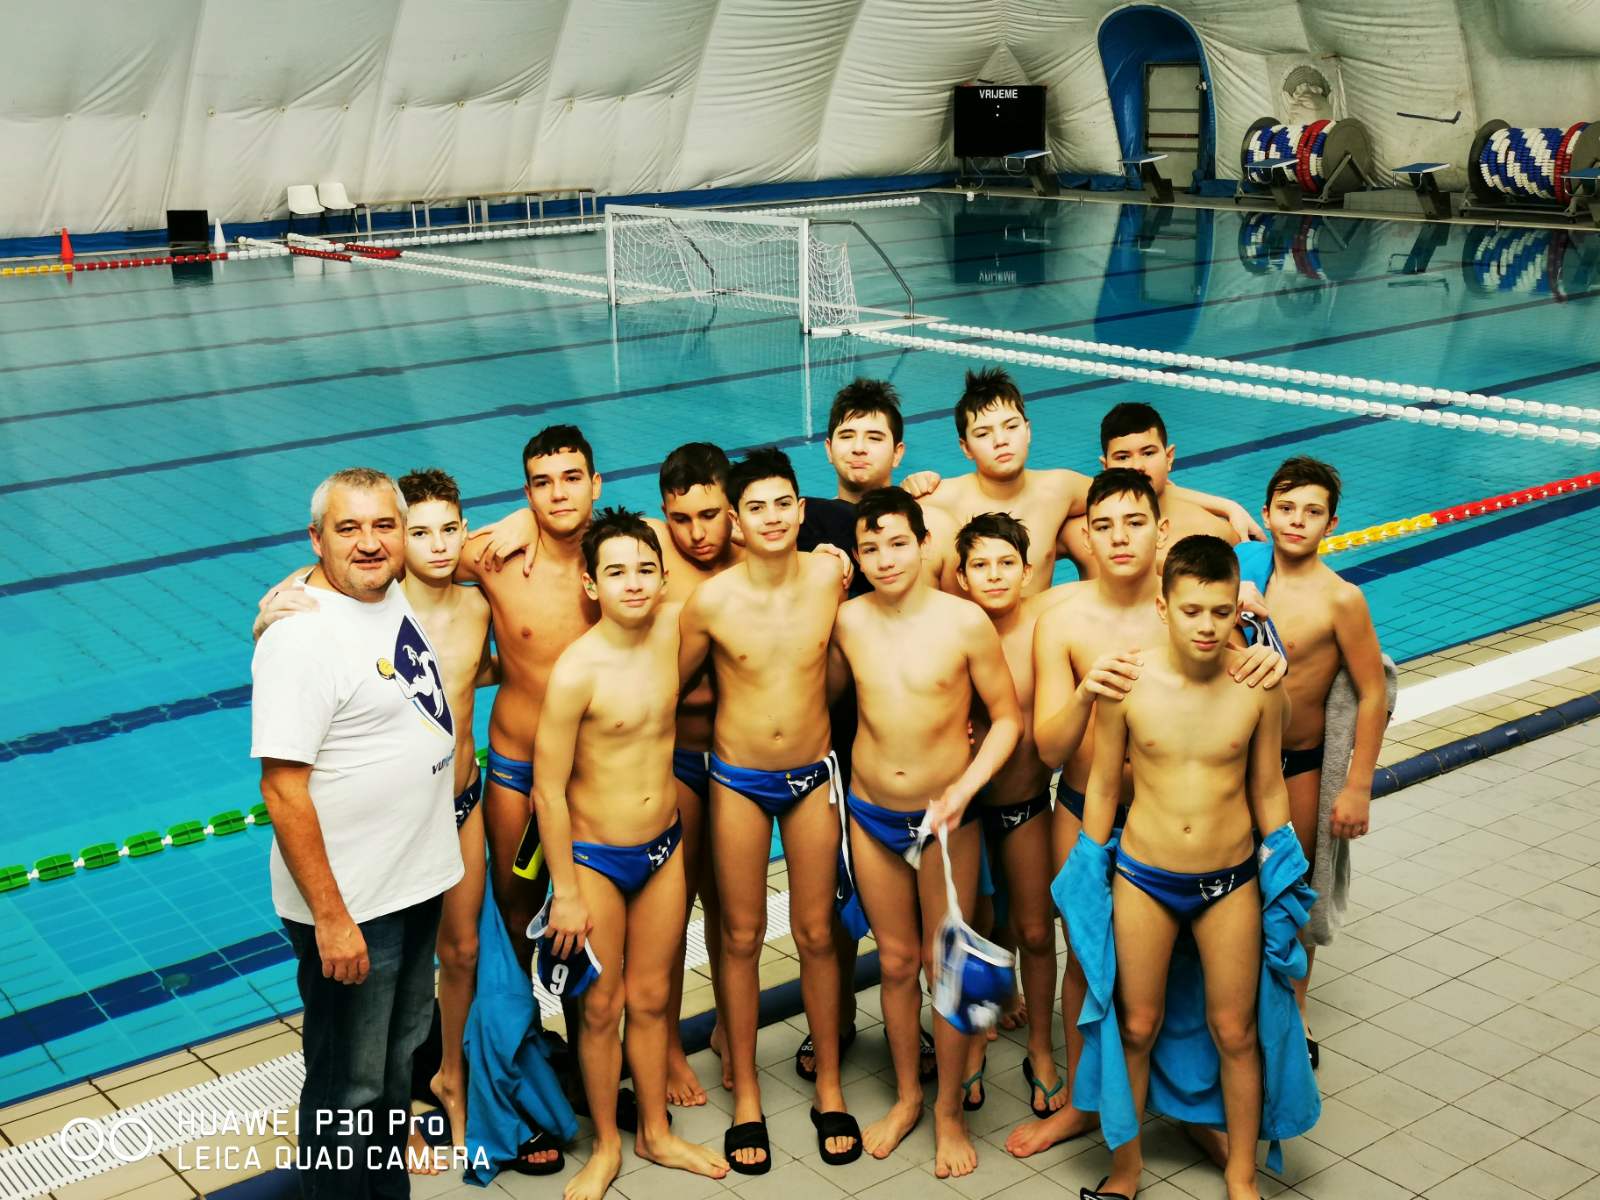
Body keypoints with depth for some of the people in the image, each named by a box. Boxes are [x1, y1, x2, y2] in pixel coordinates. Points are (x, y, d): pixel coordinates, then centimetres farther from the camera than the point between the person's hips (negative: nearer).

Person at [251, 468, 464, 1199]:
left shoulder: (394, 595, 2)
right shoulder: (300, 639, -23)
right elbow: (283, 790, -24)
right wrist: (331, 919, -23)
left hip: (417, 883, 9)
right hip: (351, 905, -8)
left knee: (399, 1058, 24)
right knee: (348, 1088, 8)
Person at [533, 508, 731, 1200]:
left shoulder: (673, 628, -9)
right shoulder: (576, 671, -23)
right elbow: (548, 789, -17)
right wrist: (565, 893, -13)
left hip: (664, 848, 4)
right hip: (594, 857, -4)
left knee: (651, 998, 18)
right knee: (602, 1008, 11)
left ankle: (656, 1134, 36)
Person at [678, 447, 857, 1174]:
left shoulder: (830, 576, -12)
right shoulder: (711, 602, -16)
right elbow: (672, 685, 0)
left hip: (813, 775, 1)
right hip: (739, 781, -1)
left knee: (816, 933, 11)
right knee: (742, 937, 10)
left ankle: (829, 1087, 28)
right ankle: (746, 1094, 26)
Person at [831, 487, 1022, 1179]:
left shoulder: (965, 623, -16)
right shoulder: (849, 620, -7)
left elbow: (1007, 718, -9)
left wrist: (962, 791, -18)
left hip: (946, 817, -2)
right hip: (871, 816, 3)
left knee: (946, 966, 8)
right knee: (895, 961, 16)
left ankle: (949, 1109, 26)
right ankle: (906, 1095, 34)